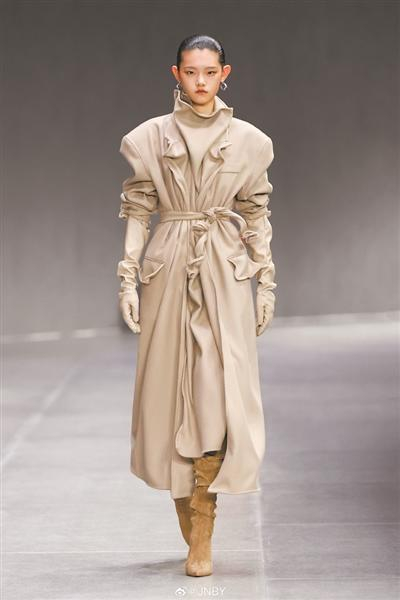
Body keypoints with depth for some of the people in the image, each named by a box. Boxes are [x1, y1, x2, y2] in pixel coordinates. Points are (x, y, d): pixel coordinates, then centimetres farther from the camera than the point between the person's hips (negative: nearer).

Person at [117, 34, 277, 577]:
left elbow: (257, 216, 8)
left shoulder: (247, 140, 5)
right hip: (168, 274, 1)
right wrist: (128, 279, -2)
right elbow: (137, 211, 4)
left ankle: (201, 537, -4)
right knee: (171, 392, 3)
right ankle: (191, 528, 18)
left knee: (221, 394, -10)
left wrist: (266, 283, 5)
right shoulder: (150, 138, 3)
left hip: (225, 275, 0)